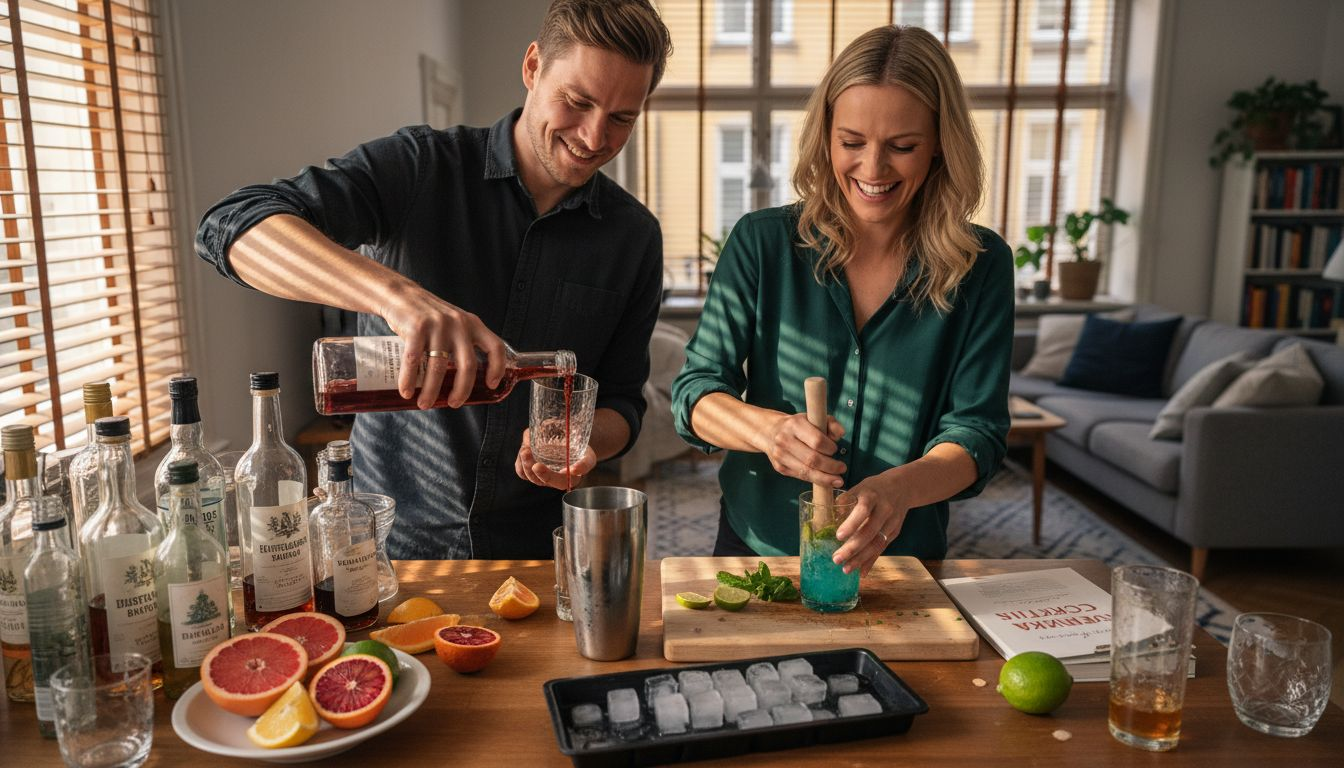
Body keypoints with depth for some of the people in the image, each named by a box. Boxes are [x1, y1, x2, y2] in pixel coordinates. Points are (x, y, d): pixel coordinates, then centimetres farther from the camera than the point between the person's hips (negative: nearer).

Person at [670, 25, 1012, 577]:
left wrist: (900, 487, -28)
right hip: (755, 547, 0)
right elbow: (695, 391, -6)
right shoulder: (761, 242, -5)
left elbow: (977, 429, -6)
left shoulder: (982, 266, -3)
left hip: (901, 560, 1)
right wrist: (767, 429, -28)